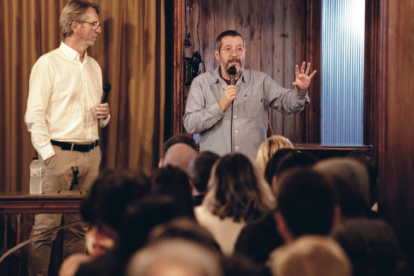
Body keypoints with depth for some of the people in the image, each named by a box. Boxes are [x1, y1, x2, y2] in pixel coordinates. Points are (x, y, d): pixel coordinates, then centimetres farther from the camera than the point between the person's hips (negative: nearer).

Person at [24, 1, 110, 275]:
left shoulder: (94, 66, 18)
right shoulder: (48, 64, -3)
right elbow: (34, 115, -8)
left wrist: (104, 116, 4)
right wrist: (48, 155, -14)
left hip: (91, 153, 6)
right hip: (60, 153, -6)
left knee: (81, 226, 6)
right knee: (46, 225, -8)